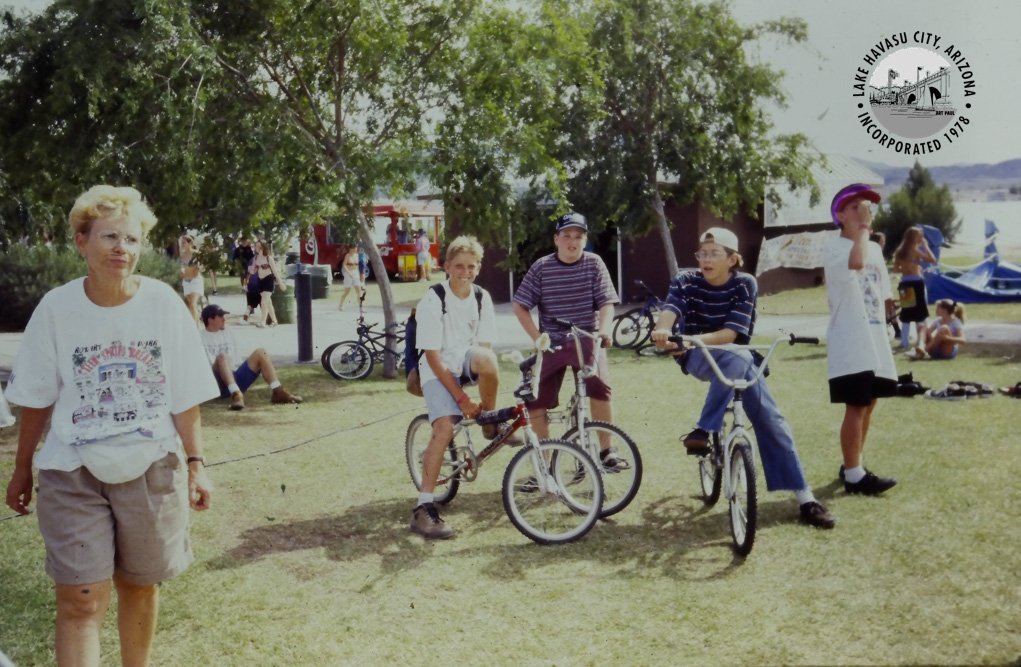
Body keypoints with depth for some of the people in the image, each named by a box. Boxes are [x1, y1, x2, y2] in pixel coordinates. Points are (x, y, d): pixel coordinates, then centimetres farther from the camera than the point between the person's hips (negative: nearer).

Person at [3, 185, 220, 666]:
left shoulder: (162, 302, -7)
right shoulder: (56, 308, -6)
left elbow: (185, 398, -1)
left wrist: (195, 464, -2)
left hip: (150, 468, 1)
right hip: (73, 472, -1)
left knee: (140, 585, 14)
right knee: (79, 600, -5)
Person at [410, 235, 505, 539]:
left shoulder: (482, 298, -2)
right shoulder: (432, 301, -17)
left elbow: (485, 344, -2)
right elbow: (433, 356, -19)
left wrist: (485, 385, -17)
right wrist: (462, 398, -21)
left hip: (466, 363, 3)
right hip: (438, 371, -3)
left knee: (485, 357, -33)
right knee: (444, 427, -26)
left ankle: (491, 422, -7)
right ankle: (423, 509, -21)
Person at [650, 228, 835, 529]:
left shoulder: (744, 284, -9)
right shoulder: (686, 281, -7)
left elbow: (732, 332, -20)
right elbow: (670, 310, -25)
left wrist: (695, 339, -38)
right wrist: (662, 330, -49)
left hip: (737, 358, 1)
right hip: (698, 358, -1)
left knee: (771, 420, -12)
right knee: (737, 360, -35)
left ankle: (806, 499, -7)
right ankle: (705, 430, -30)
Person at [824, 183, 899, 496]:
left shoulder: (875, 250, 15)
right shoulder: (834, 247, -10)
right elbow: (856, 262, -33)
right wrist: (863, 227, -21)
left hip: (874, 341, 8)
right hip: (849, 344, -8)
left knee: (868, 403, 14)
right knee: (856, 406, -8)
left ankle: (853, 465, 27)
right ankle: (854, 475, 0)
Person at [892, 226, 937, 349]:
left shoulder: (900, 251, 9)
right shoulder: (914, 250, -10)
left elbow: (896, 268, 10)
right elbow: (932, 259, -13)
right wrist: (925, 245, -5)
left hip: (905, 283, 6)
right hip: (916, 282, -6)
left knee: (907, 312, 12)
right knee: (920, 312, 1)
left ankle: (905, 340, 13)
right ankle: (922, 340, 1)